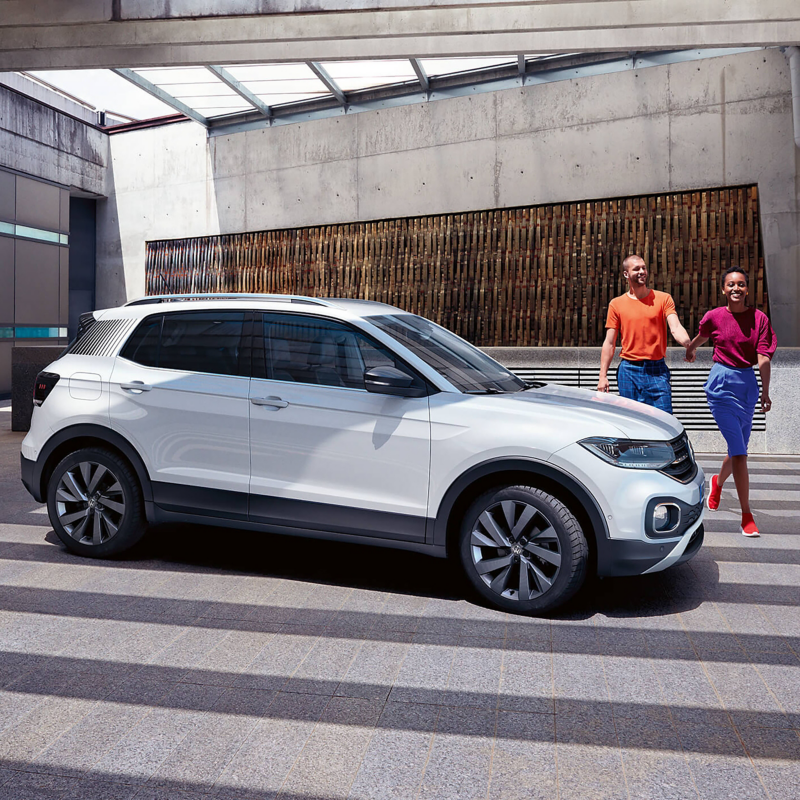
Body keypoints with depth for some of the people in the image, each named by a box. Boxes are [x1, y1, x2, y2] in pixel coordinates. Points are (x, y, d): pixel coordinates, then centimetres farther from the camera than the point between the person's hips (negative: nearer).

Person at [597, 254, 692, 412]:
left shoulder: (663, 299, 5)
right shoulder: (616, 304, 6)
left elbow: (676, 328, -7)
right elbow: (609, 343, 6)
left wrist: (688, 344, -30)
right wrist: (603, 375, -1)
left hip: (657, 370, 0)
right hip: (628, 371, 1)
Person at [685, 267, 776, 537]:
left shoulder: (759, 318, -3)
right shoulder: (714, 317, -4)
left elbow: (764, 357, -9)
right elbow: (701, 337, 19)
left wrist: (765, 391, -15)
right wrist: (690, 350, 37)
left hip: (748, 383, 3)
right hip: (722, 383, -3)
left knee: (738, 449, 15)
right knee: (738, 450, -10)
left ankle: (717, 481, 48)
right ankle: (747, 516, -6)